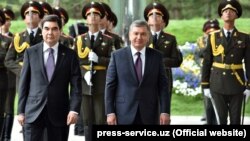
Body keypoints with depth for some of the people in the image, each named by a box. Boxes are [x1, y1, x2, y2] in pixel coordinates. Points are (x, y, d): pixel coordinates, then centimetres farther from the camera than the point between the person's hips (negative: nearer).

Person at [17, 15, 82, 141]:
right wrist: (21, 111, 2)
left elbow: (76, 85, 1)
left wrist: (74, 109, -11)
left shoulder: (70, 55, 4)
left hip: (59, 113, 0)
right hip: (33, 111, 0)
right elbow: (24, 83, 6)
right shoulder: (30, 52, 6)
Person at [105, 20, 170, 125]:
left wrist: (165, 111, -5)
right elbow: (110, 86, 2)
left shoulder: (156, 57, 6)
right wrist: (110, 112, -5)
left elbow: (163, 86, 4)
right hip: (124, 115, -1)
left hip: (149, 116, 1)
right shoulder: (117, 56, 3)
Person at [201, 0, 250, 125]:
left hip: (236, 85, 0)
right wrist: (205, 86, 0)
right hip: (218, 85, 0)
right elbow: (206, 63, 3)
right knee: (221, 118, 1)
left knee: (235, 119, 2)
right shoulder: (213, 37, 2)